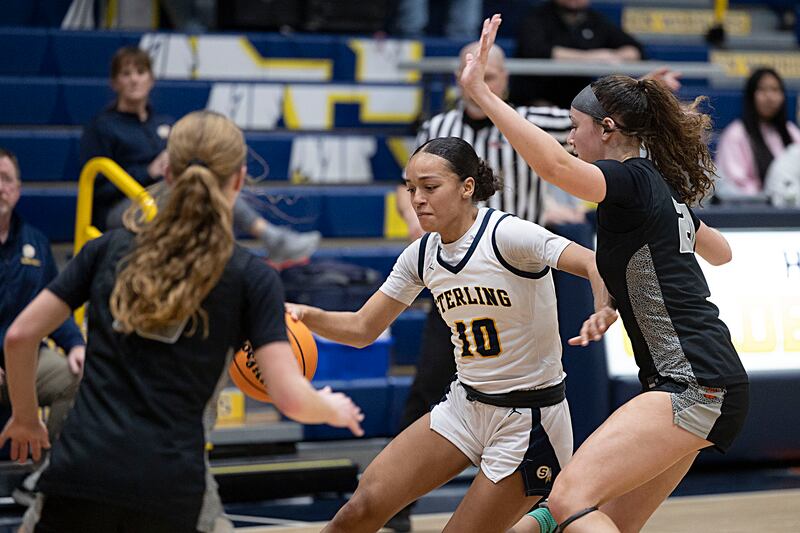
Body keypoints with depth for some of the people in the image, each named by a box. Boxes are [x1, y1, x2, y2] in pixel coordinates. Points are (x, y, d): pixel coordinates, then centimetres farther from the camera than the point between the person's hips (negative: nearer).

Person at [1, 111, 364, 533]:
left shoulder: (109, 249, 11)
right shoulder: (251, 277, 3)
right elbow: (291, 399, -4)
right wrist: (334, 410, 18)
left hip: (81, 467, 2)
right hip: (170, 489, -2)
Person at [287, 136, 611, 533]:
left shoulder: (505, 235, -19)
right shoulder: (422, 255, 2)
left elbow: (596, 264, -29)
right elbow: (363, 329, 10)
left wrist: (603, 311, -51)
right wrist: (307, 316, -9)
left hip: (528, 421, -6)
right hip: (465, 407, 6)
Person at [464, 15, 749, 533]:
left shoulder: (632, 179, -9)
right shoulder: (664, 188, 19)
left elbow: (555, 165, -32)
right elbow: (720, 252, 38)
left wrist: (481, 92, -31)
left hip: (694, 387, -10)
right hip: (697, 387, 10)